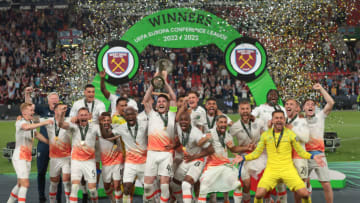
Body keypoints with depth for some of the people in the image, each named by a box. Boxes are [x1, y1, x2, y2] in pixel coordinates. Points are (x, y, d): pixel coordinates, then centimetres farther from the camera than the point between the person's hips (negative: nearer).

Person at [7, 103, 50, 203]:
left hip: (28, 158, 8)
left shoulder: (31, 122, 12)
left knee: (20, 184, 14)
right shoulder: (20, 122, -15)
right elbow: (26, 127, -39)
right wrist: (43, 123, -45)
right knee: (25, 184, -15)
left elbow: (37, 134, 30)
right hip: (19, 157, -8)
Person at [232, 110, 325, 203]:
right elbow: (256, 153, 10)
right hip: (271, 170, 0)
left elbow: (300, 151, 8)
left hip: (288, 170, 0)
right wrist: (243, 158, -5)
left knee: (304, 194, -14)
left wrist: (313, 157, -7)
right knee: (259, 195, -19)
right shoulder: (265, 135, 5)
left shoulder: (290, 134, 3)